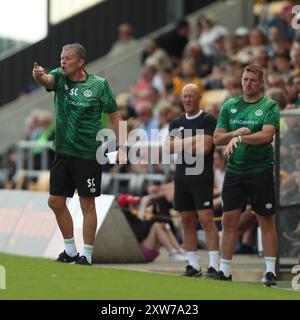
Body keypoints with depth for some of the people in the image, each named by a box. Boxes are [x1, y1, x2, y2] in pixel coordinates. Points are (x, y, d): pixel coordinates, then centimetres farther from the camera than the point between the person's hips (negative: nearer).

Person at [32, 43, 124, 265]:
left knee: (87, 204, -2)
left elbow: (114, 115, -3)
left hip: (88, 153, -5)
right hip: (63, 151, 5)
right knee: (56, 201, 9)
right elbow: (47, 80, -18)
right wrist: (39, 76, -43)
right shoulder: (60, 77, 3)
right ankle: (70, 250, 24)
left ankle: (87, 255, 5)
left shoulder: (99, 84, -6)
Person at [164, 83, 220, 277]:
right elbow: (168, 147, 4)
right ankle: (193, 265, 11)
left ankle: (214, 265, -13)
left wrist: (180, 146, -4)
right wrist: (192, 141, -8)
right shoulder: (177, 123, 16)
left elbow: (205, 148, -13)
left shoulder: (208, 120, -2)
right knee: (187, 221, 7)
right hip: (181, 177, 6)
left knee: (206, 219, -12)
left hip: (202, 178, -6)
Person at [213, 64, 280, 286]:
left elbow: (266, 135, -17)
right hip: (234, 171, 4)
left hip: (261, 171, -4)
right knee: (229, 221, 2)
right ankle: (224, 270, 8)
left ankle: (270, 271, 4)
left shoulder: (270, 106, -2)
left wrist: (240, 138, -28)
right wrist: (235, 133, -11)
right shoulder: (229, 106, 10)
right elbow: (217, 138, 8)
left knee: (266, 222, 0)